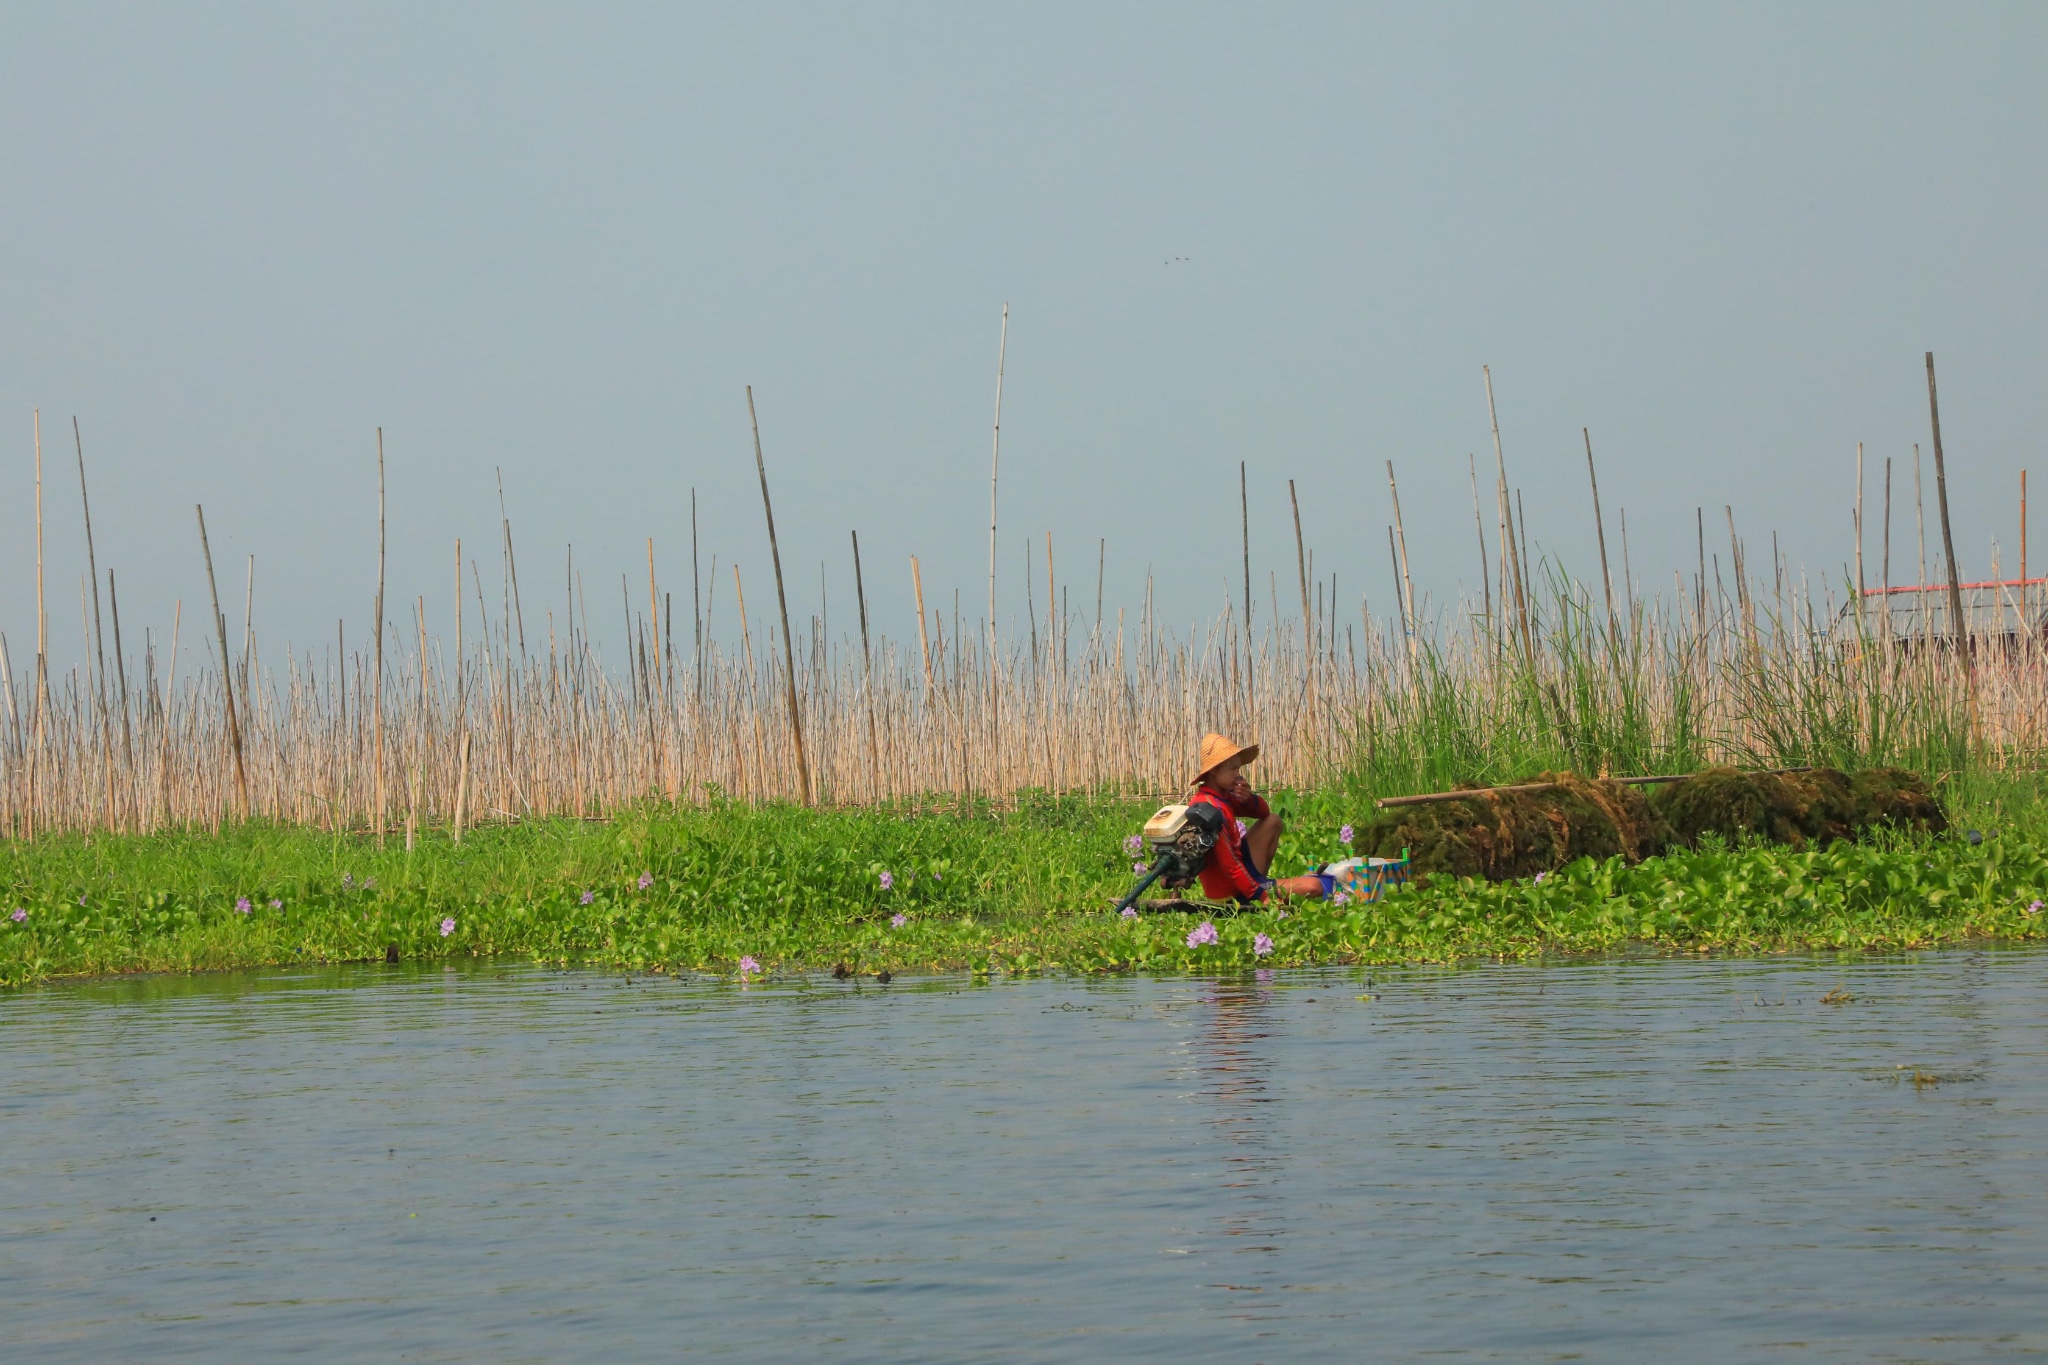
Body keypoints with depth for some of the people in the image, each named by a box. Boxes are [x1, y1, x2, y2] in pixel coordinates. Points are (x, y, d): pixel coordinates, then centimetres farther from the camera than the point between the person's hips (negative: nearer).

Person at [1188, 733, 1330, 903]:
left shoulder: (1221, 797, 7)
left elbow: (1263, 812, 16)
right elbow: (1229, 864, -26)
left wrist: (1249, 799, -8)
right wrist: (1262, 896, -24)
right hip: (1232, 893, -10)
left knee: (1273, 822, 25)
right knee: (1313, 887, -18)